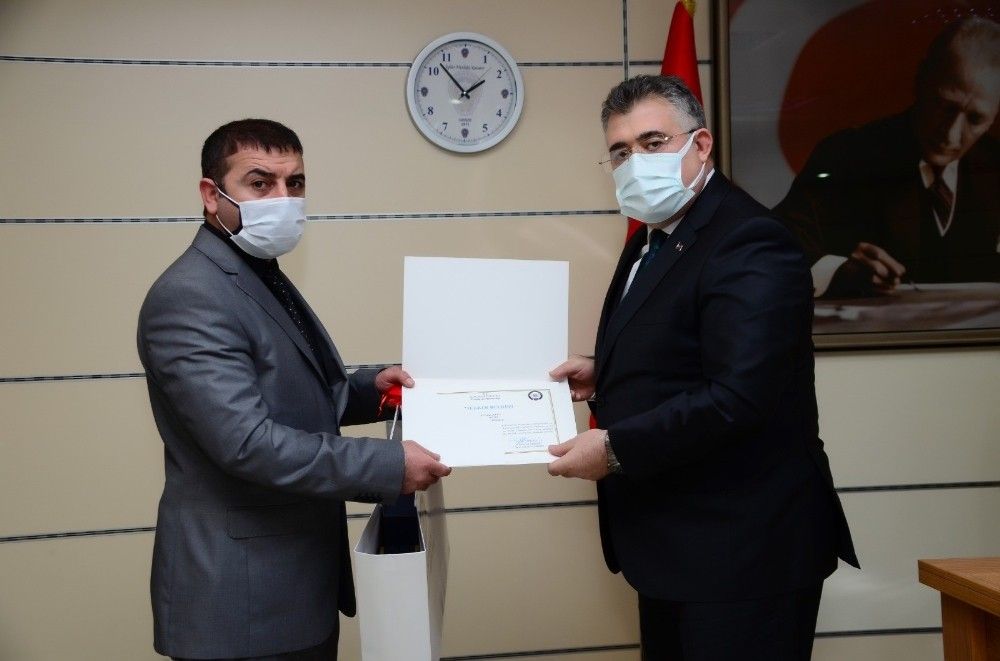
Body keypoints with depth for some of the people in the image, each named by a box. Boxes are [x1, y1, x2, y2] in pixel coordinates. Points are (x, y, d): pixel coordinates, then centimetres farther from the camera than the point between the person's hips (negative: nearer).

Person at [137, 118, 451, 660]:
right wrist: (391, 465, -23)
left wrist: (368, 388, 4)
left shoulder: (264, 277, 12)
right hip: (241, 589, -9)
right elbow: (247, 442, -27)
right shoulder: (189, 296, -19)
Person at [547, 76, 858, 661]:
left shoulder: (749, 245, -19)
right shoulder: (654, 239, 13)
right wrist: (602, 374, 4)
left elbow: (738, 396, -29)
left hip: (741, 551, -10)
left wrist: (615, 449, -23)